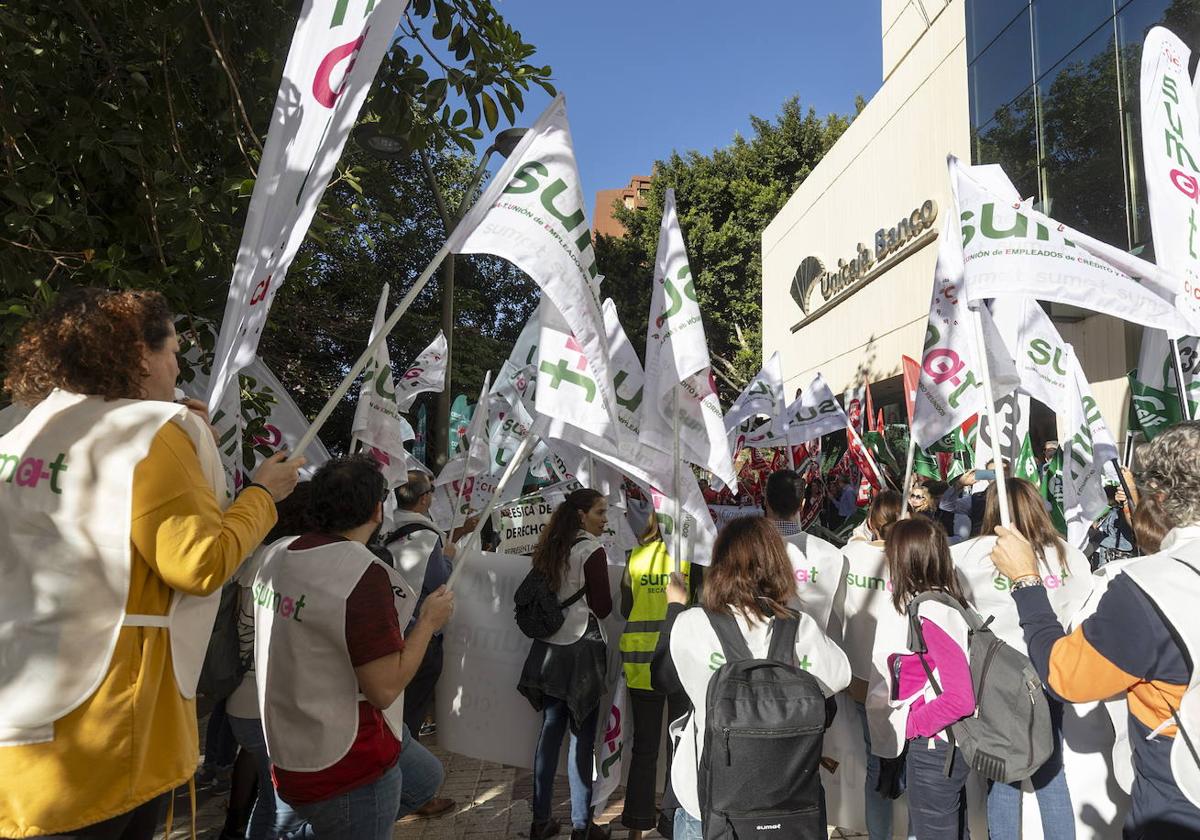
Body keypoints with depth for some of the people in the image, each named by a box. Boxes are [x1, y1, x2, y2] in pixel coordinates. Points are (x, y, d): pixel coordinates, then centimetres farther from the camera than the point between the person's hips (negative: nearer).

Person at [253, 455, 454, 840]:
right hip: (347, 771, -9)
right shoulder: (365, 575, -28)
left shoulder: (276, 553, -1)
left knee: (426, 778, 25)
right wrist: (429, 621, -13)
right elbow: (384, 689, -25)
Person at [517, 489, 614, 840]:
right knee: (582, 736, 2)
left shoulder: (549, 549, 8)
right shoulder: (591, 551, -13)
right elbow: (602, 607, -11)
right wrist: (605, 596, 8)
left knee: (550, 730, 13)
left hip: (550, 648, 7)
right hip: (581, 649, -7)